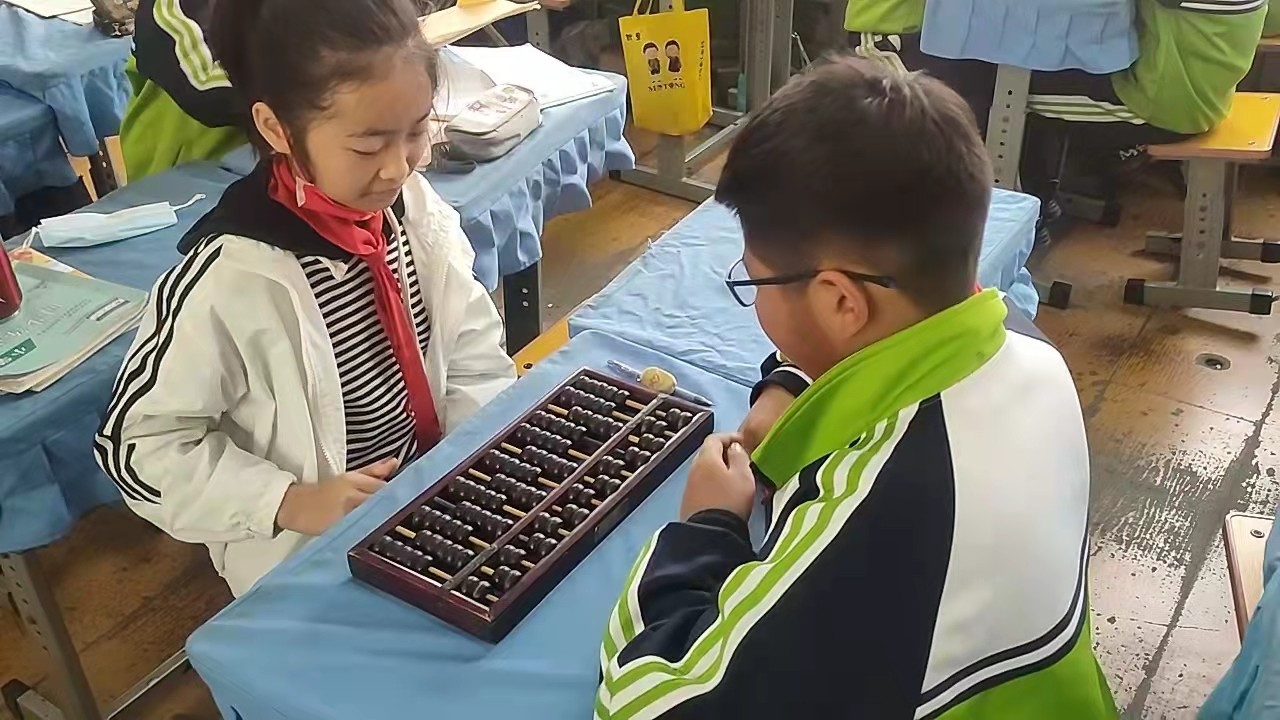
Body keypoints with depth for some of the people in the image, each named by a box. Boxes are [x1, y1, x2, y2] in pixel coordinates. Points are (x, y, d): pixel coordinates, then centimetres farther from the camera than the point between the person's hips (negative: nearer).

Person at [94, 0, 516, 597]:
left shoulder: (414, 207, -9)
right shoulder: (230, 277, -25)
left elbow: (473, 356, 2)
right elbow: (138, 443, -14)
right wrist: (291, 502, -22)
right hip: (315, 555, -5)